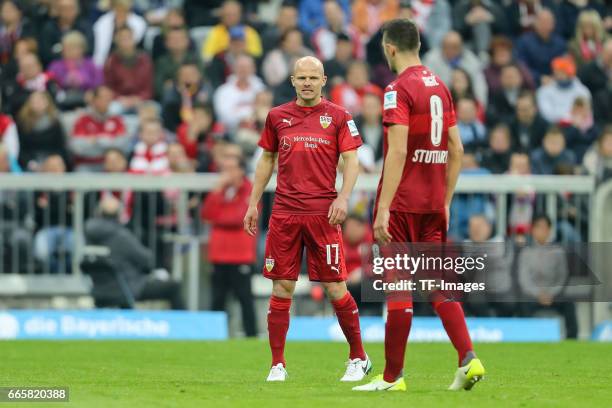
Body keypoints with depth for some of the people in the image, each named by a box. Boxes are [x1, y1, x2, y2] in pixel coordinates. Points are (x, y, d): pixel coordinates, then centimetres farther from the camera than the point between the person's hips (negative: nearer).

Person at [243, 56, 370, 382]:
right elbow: (267, 160, 19)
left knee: (335, 287, -3)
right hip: (284, 213, 2)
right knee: (281, 287, 0)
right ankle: (277, 364, 6)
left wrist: (343, 198, -14)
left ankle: (358, 358, 12)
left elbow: (351, 160, 1)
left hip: (323, 214, -2)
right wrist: (253, 204, 15)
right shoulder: (277, 116, 11)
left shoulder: (337, 117, 3)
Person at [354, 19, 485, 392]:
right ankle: (468, 358, -8)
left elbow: (397, 152, -20)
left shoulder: (399, 89, -11)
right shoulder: (440, 86, 12)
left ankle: (392, 376, 4)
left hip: (402, 203, -7)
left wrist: (383, 209, -21)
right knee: (438, 283, 8)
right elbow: (456, 150, 15)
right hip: (434, 204, 7)